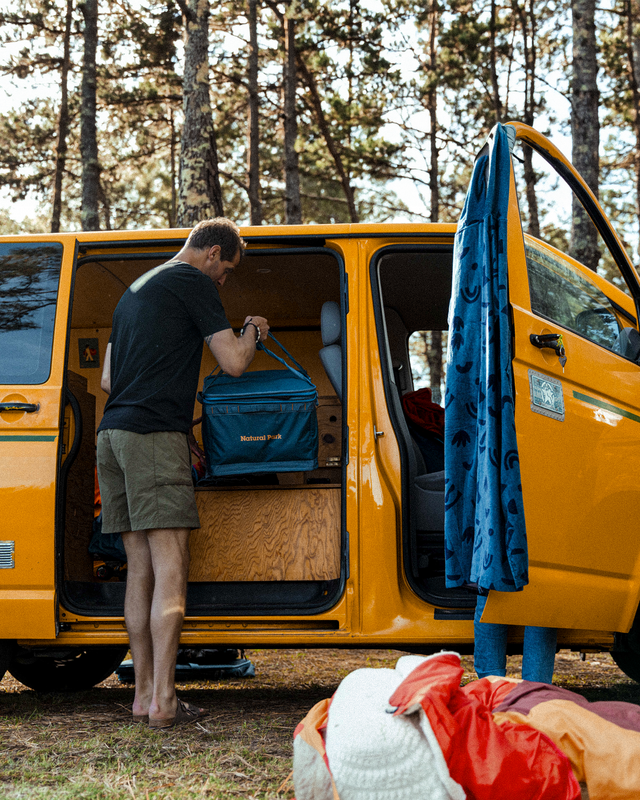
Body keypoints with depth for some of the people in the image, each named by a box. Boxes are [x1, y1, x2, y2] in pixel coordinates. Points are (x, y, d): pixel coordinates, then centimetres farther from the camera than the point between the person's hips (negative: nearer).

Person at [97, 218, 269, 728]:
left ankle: (144, 694, 9)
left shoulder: (136, 289, 26)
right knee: (170, 571, -9)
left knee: (141, 570, 9)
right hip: (155, 436, -9)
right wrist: (254, 333, 15)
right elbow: (233, 362, -5)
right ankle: (163, 700, -13)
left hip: (112, 434, 9)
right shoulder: (191, 281, 0)